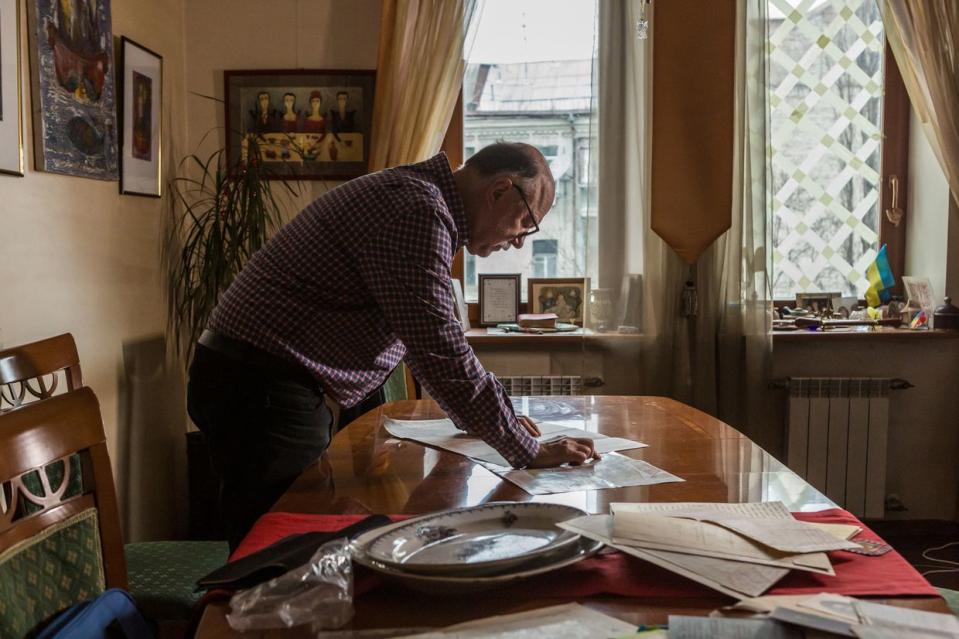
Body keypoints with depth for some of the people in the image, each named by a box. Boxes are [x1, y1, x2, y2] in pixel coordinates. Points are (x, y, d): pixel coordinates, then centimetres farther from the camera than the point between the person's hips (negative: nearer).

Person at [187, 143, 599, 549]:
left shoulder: (408, 194, 16)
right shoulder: (419, 212, -18)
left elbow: (427, 339, 23)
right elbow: (441, 354, -23)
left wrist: (495, 417, 21)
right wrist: (528, 450, -13)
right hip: (263, 390, -11)